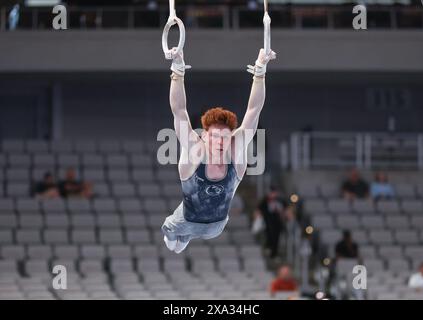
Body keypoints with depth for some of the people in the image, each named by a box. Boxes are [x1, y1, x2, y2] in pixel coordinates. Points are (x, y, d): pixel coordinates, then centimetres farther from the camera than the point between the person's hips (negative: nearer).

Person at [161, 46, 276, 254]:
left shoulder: (235, 151, -26)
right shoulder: (194, 152, -32)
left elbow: (253, 111, -29)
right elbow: (179, 111, -39)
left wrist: (259, 72, -40)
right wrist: (178, 72, -51)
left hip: (217, 225, 3)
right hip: (188, 220, -3)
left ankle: (185, 237, 67)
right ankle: (171, 233, 61)